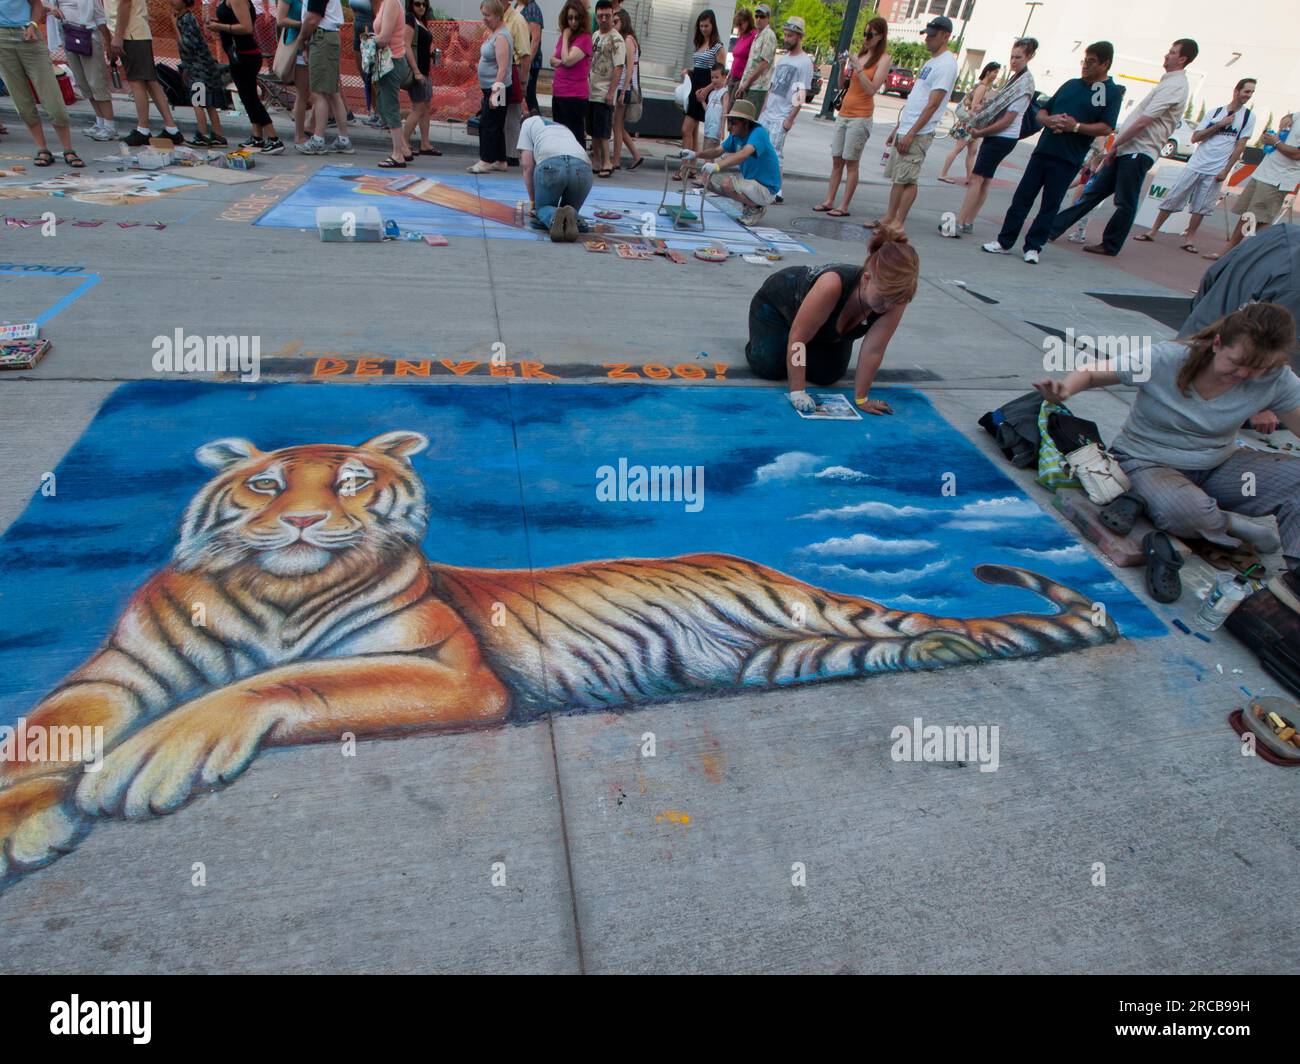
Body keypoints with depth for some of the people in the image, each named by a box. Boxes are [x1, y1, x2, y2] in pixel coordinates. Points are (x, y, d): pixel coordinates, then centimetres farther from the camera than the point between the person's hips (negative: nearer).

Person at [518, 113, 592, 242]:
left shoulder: (529, 122, 29)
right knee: (571, 208, 27)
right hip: (583, 167, 3)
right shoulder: (565, 128, 43)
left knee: (542, 207, 22)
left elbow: (528, 165, 18)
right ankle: (570, 215, -11)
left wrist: (533, 201, 27)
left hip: (551, 164, -3)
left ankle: (553, 217, -14)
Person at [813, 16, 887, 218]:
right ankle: (829, 201, 9)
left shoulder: (883, 59, -4)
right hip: (844, 112, 6)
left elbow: (872, 89, -13)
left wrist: (858, 68, -18)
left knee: (851, 162, -7)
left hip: (860, 116, -6)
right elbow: (842, 84, 15)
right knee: (836, 160, 5)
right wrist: (843, 67, -2)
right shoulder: (859, 54, 14)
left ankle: (844, 206, -5)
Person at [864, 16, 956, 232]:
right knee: (896, 177, 10)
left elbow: (932, 105, -18)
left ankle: (898, 224, -6)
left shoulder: (946, 65, -11)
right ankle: (888, 218, 16)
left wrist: (911, 133, -22)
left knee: (907, 179, -9)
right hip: (905, 131, 9)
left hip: (918, 135, -9)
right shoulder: (931, 63, 20)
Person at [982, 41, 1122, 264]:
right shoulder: (1071, 84, 15)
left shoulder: (1112, 92, -1)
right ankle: (1004, 242, 7)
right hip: (1043, 150, 5)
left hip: (1068, 160, -5)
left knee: (1050, 204, 1)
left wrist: (1075, 126, -19)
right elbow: (1041, 111, 17)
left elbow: (1106, 128, -10)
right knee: (1022, 196, 2)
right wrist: (1048, 120, -5)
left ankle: (1033, 246, 6)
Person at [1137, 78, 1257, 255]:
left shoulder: (1248, 117, 4)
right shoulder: (1216, 112, 8)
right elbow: (1195, 138, 2)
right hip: (1195, 165, 1)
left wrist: (1226, 170, -7)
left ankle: (1190, 237, 4)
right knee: (1173, 198, -2)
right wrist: (1219, 125, -7)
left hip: (1215, 171, -1)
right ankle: (1153, 231, 3)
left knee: (1201, 207, -3)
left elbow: (1240, 146, 0)